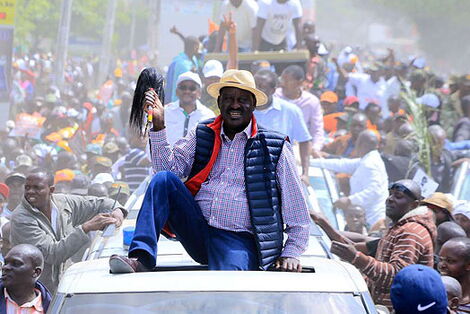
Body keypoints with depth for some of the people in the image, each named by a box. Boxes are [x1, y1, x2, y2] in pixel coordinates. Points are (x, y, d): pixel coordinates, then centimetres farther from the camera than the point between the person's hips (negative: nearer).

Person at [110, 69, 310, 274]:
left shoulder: (275, 148, 6)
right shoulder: (201, 136, 15)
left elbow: (297, 210, 7)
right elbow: (168, 167, 3)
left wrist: (290, 253, -2)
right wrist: (158, 125, -7)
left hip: (239, 240, -4)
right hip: (198, 232, 4)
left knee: (228, 281, -38)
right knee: (164, 179, -18)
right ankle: (142, 259, -26)